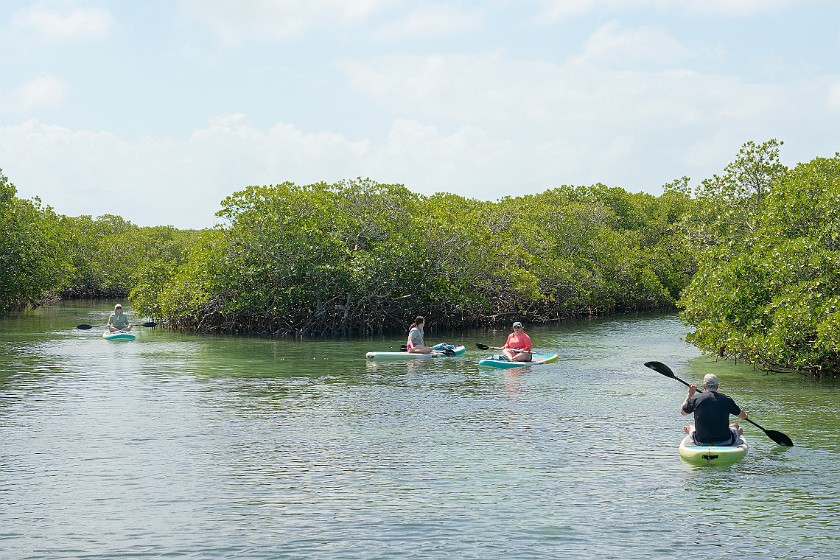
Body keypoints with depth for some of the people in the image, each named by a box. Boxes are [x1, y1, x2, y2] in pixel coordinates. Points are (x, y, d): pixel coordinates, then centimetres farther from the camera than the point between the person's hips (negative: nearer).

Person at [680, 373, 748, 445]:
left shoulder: (696, 398, -8)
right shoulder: (726, 400, -7)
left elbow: (682, 412, 11)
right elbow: (744, 416, 7)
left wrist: (689, 395, 23)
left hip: (701, 441, 0)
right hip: (724, 441, 0)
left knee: (689, 428, 32)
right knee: (737, 427, 32)